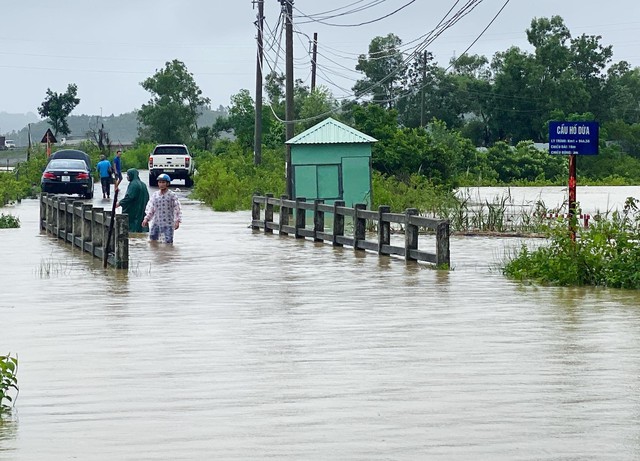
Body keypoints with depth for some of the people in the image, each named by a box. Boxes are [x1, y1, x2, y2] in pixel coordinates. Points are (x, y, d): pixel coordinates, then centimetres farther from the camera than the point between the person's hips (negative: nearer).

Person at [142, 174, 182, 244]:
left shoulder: (172, 195, -4)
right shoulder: (155, 195, 8)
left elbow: (177, 208, -6)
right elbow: (150, 208, 15)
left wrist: (177, 221, -15)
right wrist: (146, 219, 5)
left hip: (168, 224, -4)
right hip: (156, 223, 4)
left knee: (168, 242, -5)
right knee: (152, 240, 6)